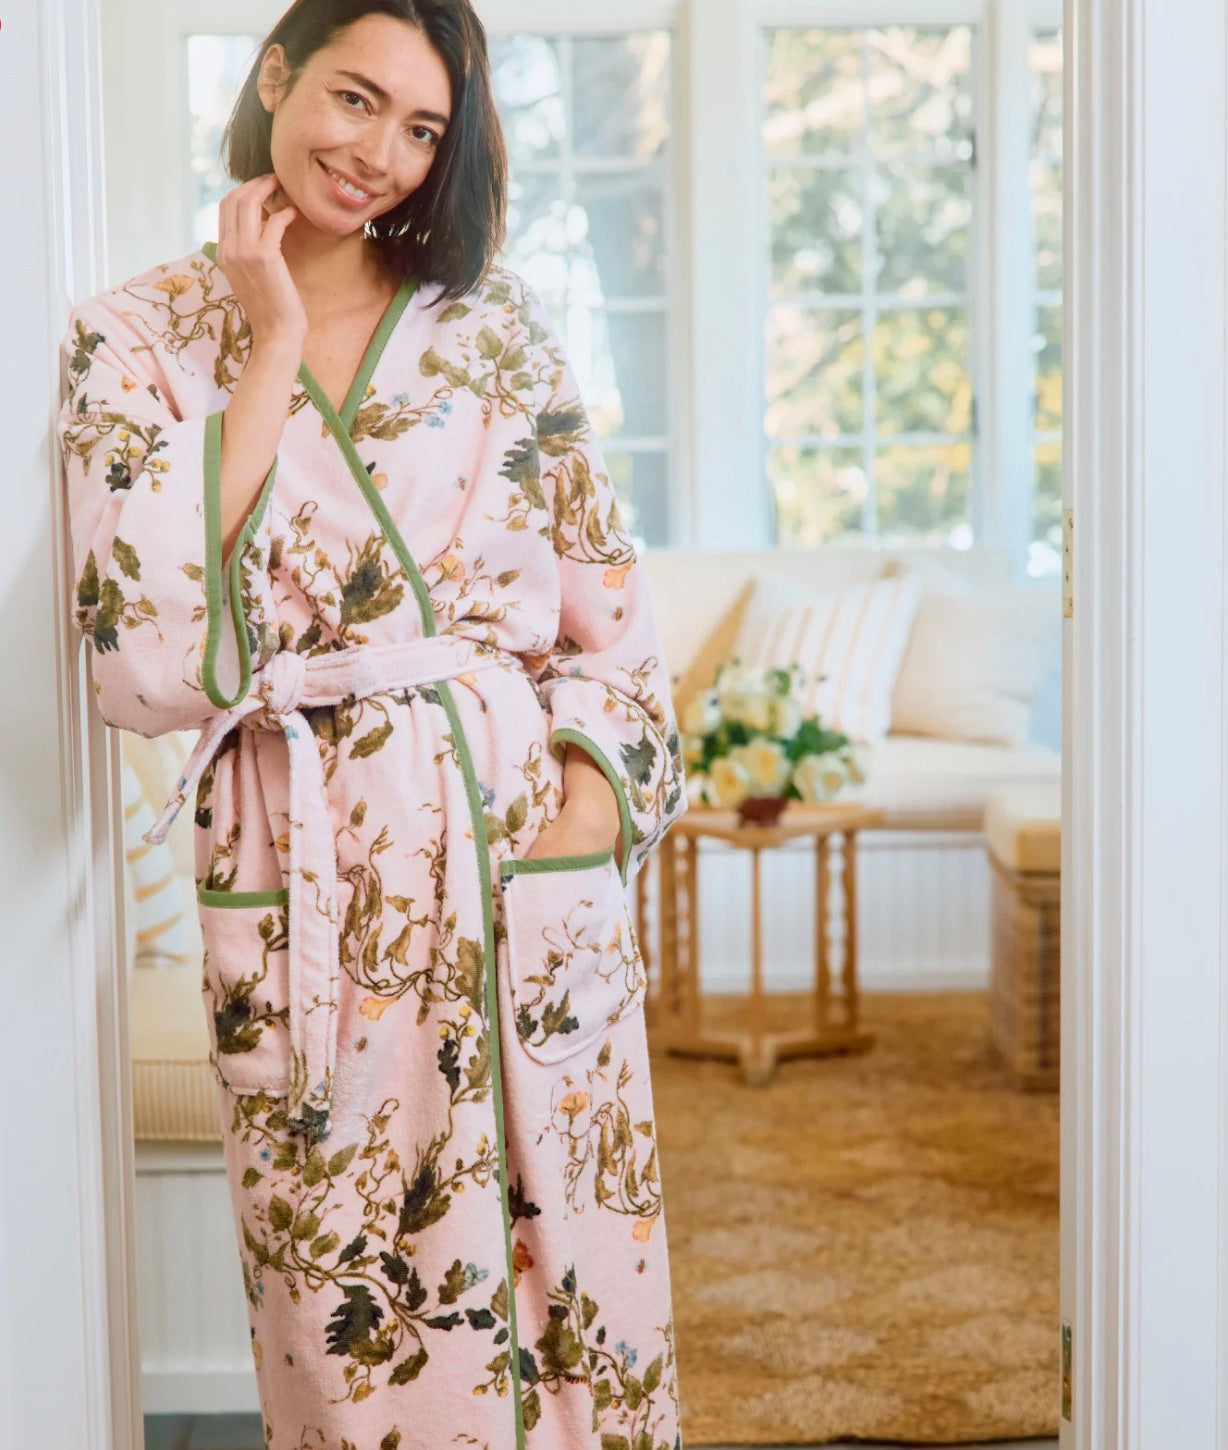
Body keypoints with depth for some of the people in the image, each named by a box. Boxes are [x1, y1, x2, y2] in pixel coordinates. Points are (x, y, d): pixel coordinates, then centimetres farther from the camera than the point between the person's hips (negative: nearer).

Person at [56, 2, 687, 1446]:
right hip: (310, 875, -1)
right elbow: (150, 662, -13)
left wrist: (592, 779, -8)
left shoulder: (495, 317, 8)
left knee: (567, 1256, 8)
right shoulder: (140, 337, 1)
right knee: (355, 1315, 7)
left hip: (529, 838, 2)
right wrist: (271, 352, -10)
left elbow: (603, 584, 9)